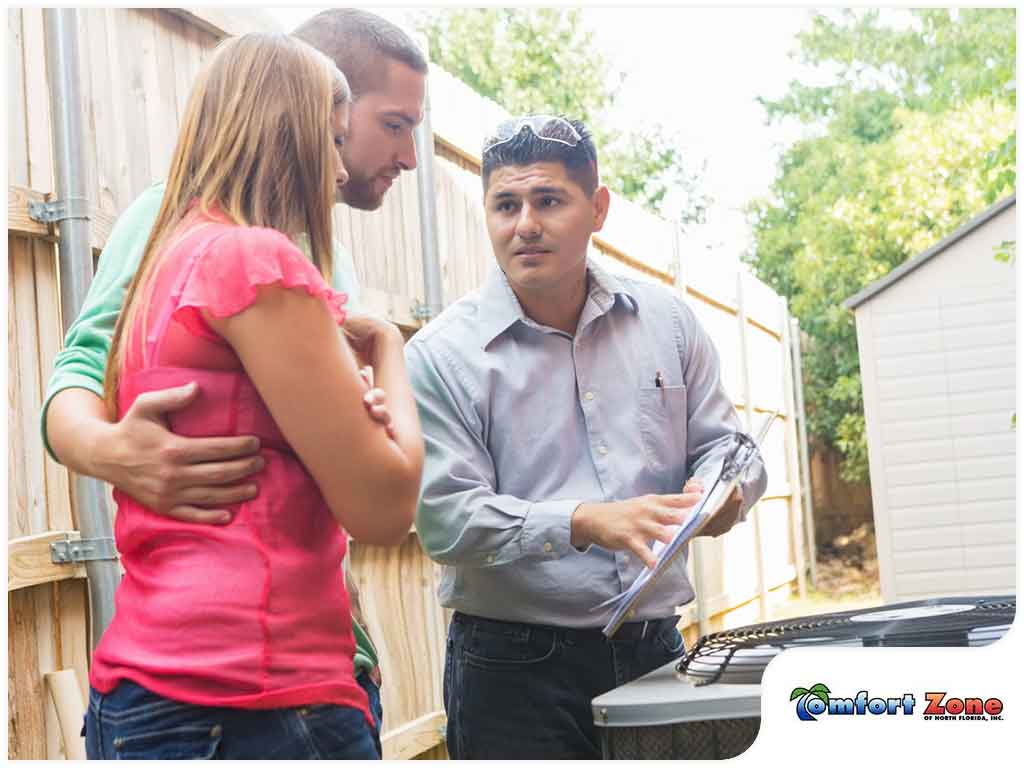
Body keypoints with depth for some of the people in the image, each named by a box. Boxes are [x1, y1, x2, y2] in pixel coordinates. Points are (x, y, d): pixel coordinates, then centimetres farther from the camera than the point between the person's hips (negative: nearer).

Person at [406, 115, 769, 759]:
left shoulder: (667, 321, 7)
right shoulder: (442, 356, -7)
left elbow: (721, 443, 12)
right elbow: (447, 519, -14)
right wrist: (586, 524, -27)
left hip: (655, 651, 4)